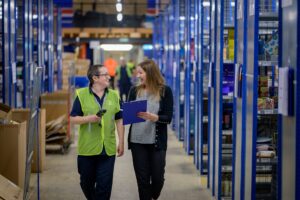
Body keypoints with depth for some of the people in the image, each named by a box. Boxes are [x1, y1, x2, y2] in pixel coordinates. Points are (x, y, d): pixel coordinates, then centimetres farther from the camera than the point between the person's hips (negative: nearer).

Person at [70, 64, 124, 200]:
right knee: (87, 183, 13)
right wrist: (90, 118, -20)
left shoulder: (114, 95, 6)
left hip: (108, 149, 2)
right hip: (87, 148, -1)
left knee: (105, 184, 0)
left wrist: (121, 142, 6)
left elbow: (119, 120, 10)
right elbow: (73, 119, -4)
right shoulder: (82, 95, -4)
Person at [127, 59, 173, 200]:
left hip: (157, 142, -2)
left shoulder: (165, 91, -5)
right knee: (142, 178, 5)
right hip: (137, 141, 2)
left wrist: (153, 117, -25)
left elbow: (168, 118, -8)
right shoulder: (134, 91, 4)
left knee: (158, 178, 6)